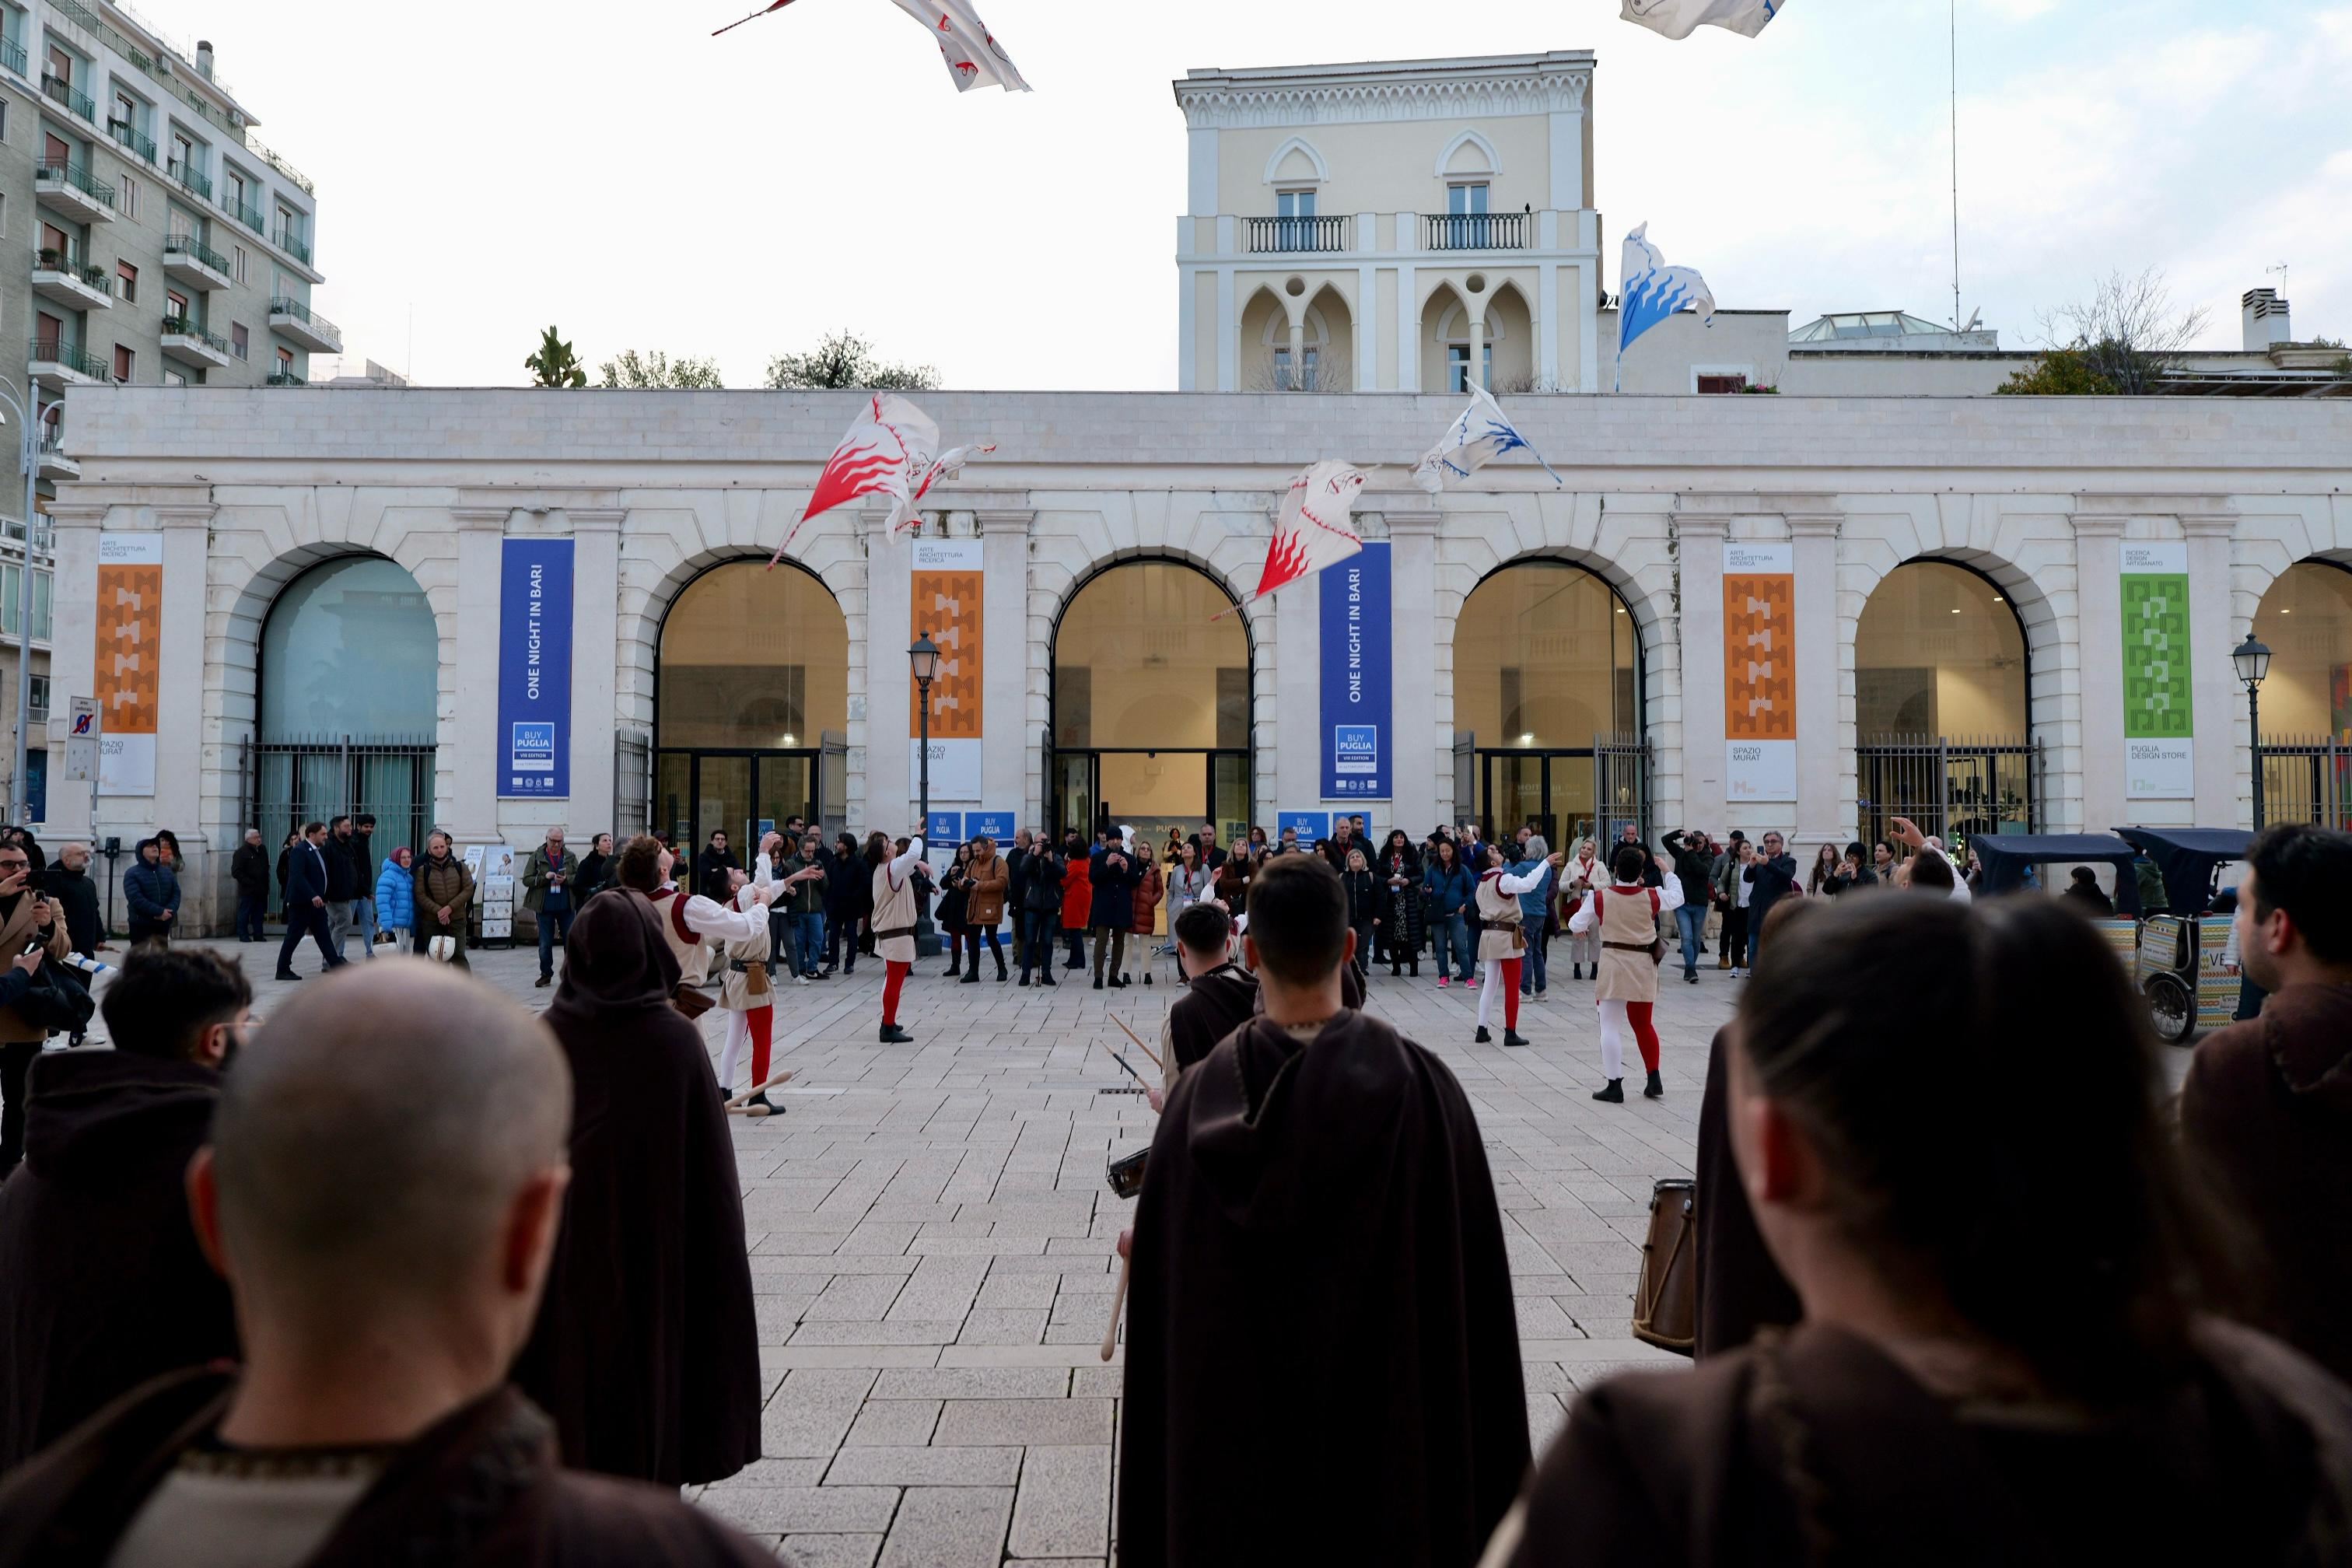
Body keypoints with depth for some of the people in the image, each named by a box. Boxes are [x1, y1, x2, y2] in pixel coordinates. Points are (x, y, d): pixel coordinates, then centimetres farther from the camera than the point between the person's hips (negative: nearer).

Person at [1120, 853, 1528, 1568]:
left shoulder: (1199, 1096, -10)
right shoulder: (1418, 1087, -16)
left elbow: (1162, 1287, -4)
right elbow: (1473, 1282, -11)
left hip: (1230, 1428, 2)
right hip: (1386, 1422, -1)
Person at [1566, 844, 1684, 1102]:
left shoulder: (1600, 898, -10)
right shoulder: (1652, 896, -4)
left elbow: (1576, 925, 1)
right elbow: (1677, 897, 17)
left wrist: (1594, 923, 22)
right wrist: (1667, 872, 32)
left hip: (1613, 964, -3)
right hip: (1643, 965, 3)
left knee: (1611, 1027, 3)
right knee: (1643, 1023, 19)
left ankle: (1614, 1086, 2)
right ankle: (1654, 1081, 21)